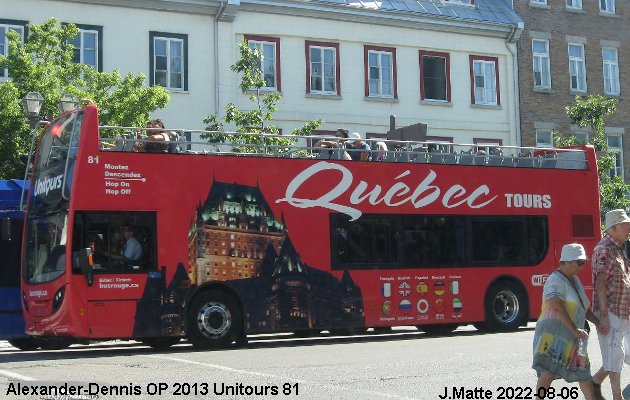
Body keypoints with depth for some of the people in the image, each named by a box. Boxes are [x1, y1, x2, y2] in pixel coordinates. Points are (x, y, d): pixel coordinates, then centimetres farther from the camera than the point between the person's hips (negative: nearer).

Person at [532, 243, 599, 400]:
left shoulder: (575, 280, 19)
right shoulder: (556, 281, -12)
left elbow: (583, 308, 26)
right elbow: (557, 307, -25)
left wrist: (597, 322, 13)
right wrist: (575, 330, -27)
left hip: (572, 339, 10)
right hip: (554, 335, -10)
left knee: (583, 371, 18)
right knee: (549, 371, -20)